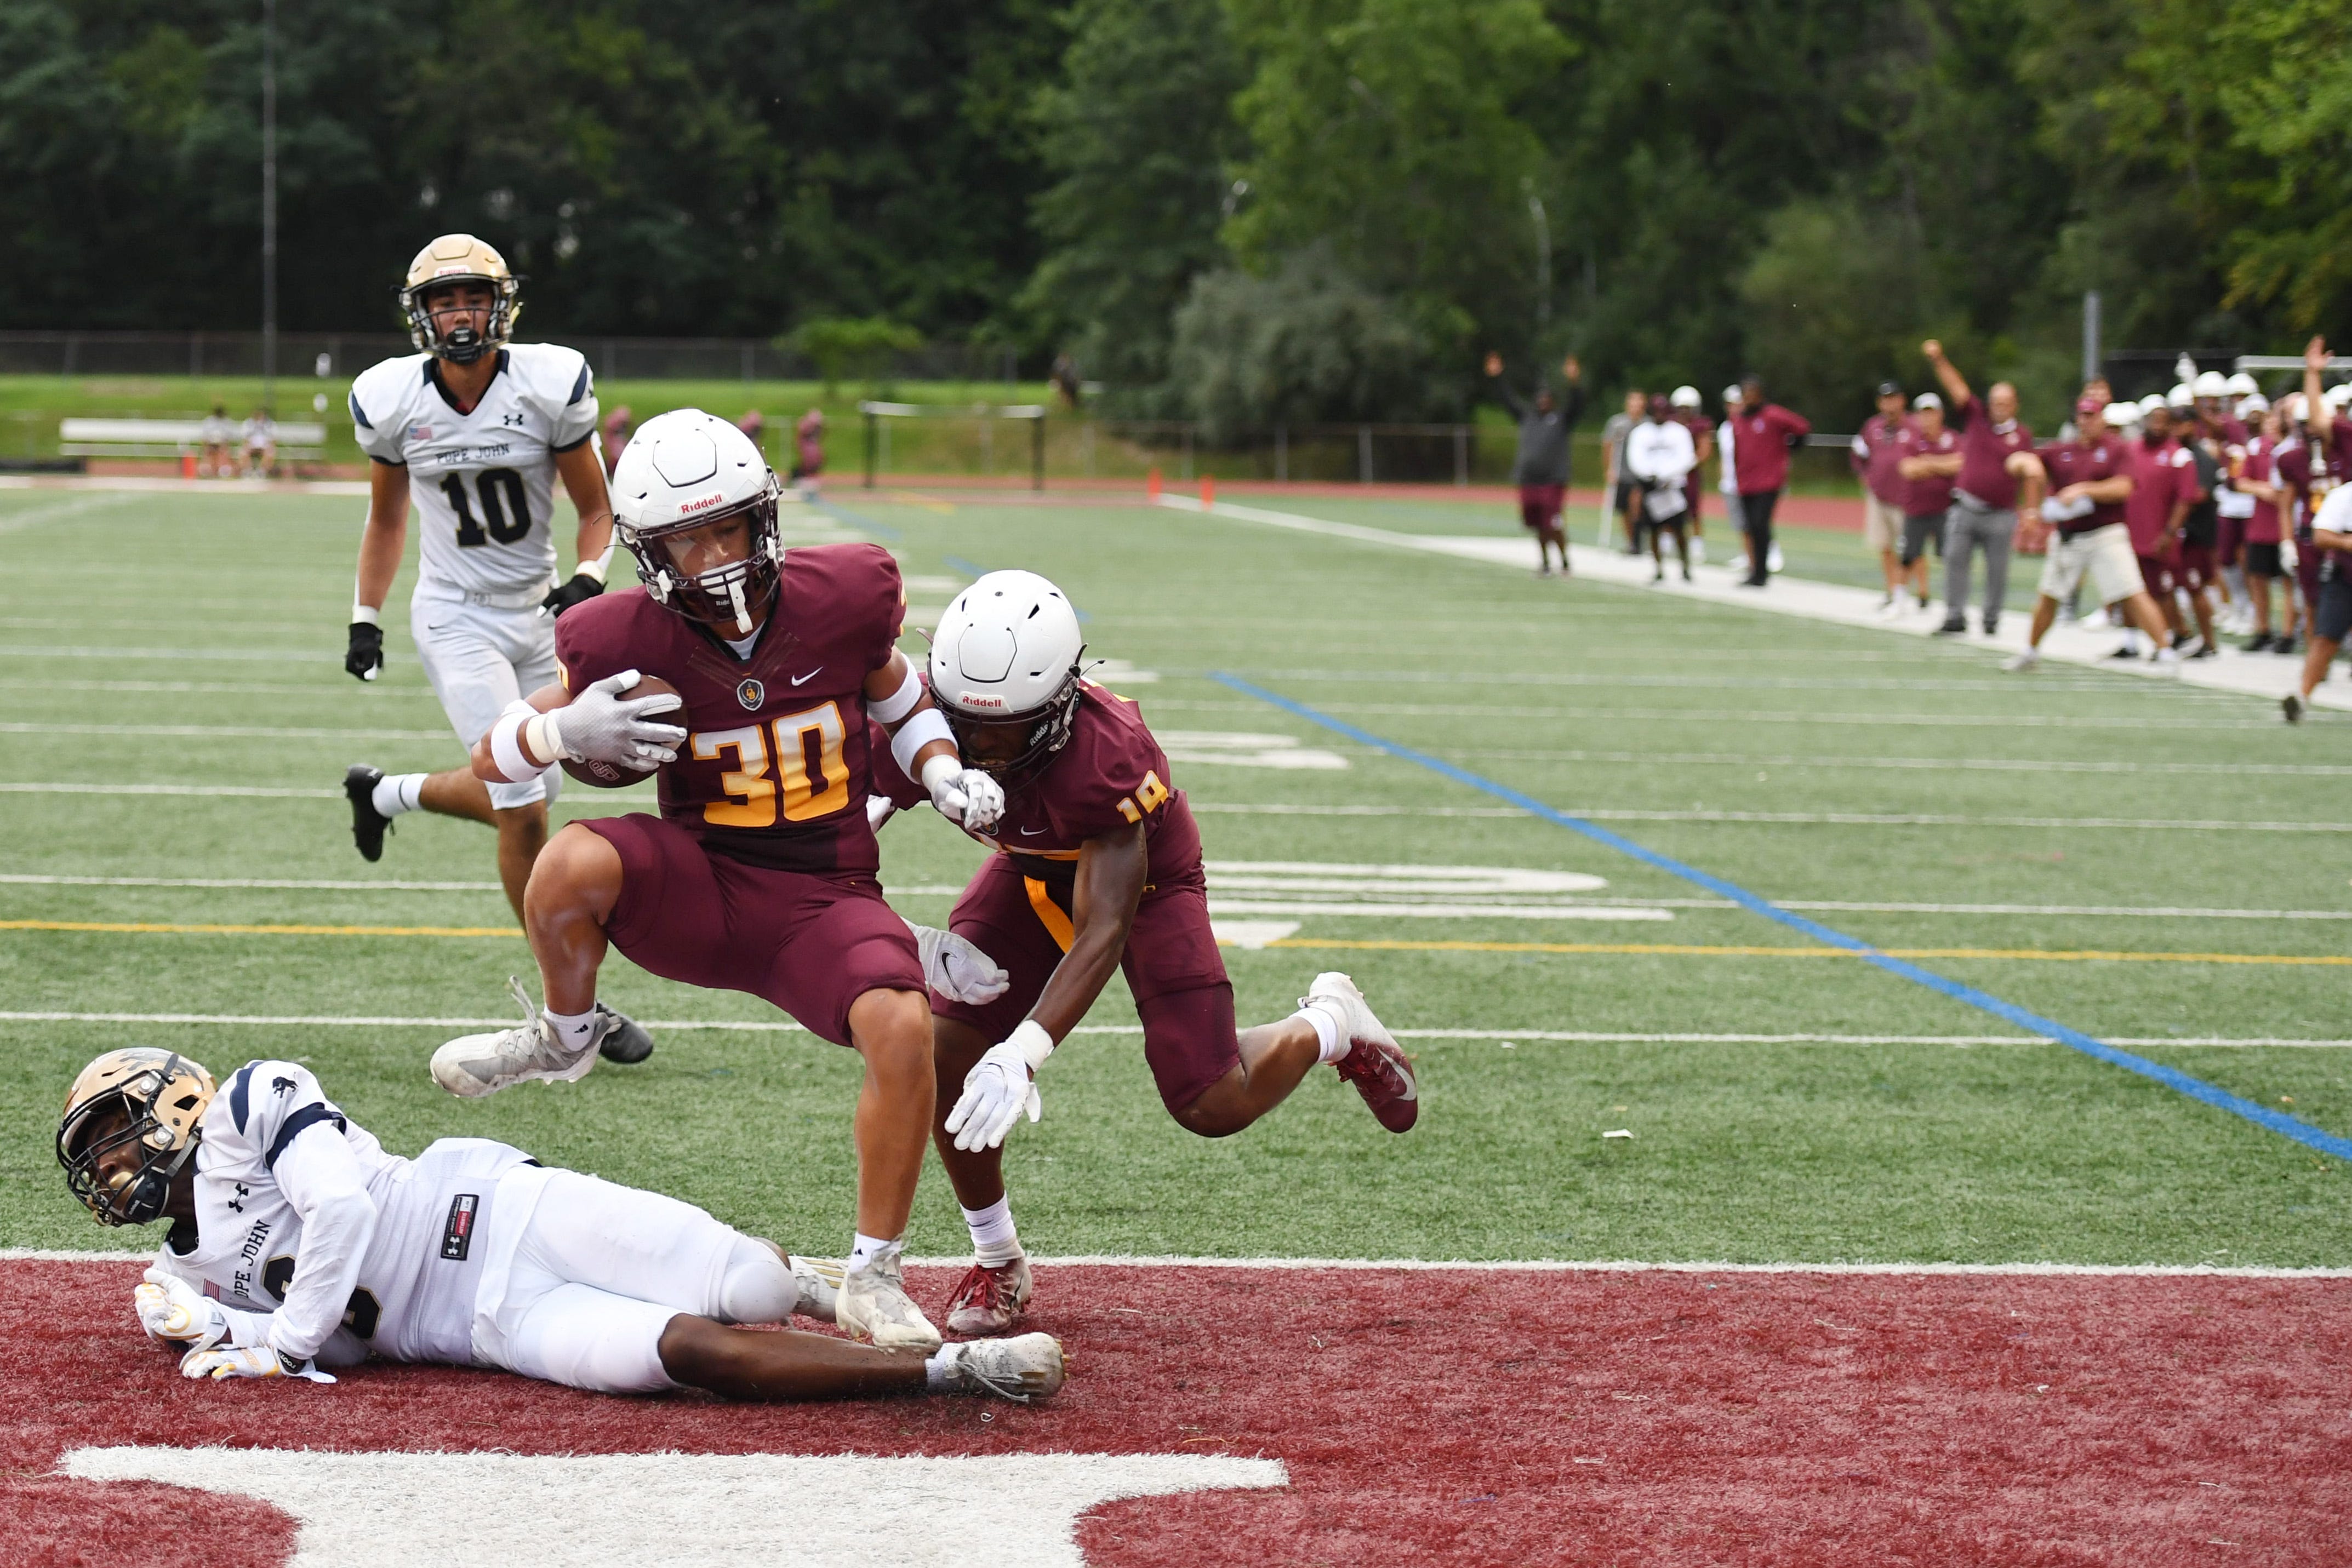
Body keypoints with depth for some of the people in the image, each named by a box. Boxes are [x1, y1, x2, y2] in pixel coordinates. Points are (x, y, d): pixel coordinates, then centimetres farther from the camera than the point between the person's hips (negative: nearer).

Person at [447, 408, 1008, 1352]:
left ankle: (874, 1283, -9)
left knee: (903, 1028, -29)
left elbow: (902, 706, 13)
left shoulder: (843, 601, -8)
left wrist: (947, 778, -7)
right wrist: (566, 731, -24)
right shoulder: (627, 645, -11)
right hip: (696, 890, -1)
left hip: (822, 901, 1)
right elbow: (491, 759, -2)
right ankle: (563, 1037, 1)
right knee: (571, 865, -33)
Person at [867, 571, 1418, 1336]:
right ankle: (996, 1261, 11)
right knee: (945, 1056, -13)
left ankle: (1328, 1027, 27)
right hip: (1032, 871, 4)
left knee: (1213, 1107, -8)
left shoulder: (1104, 756, -43)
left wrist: (1023, 1055, -54)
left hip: (1141, 876, -4)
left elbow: (1103, 933, -43)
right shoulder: (920, 722, -31)